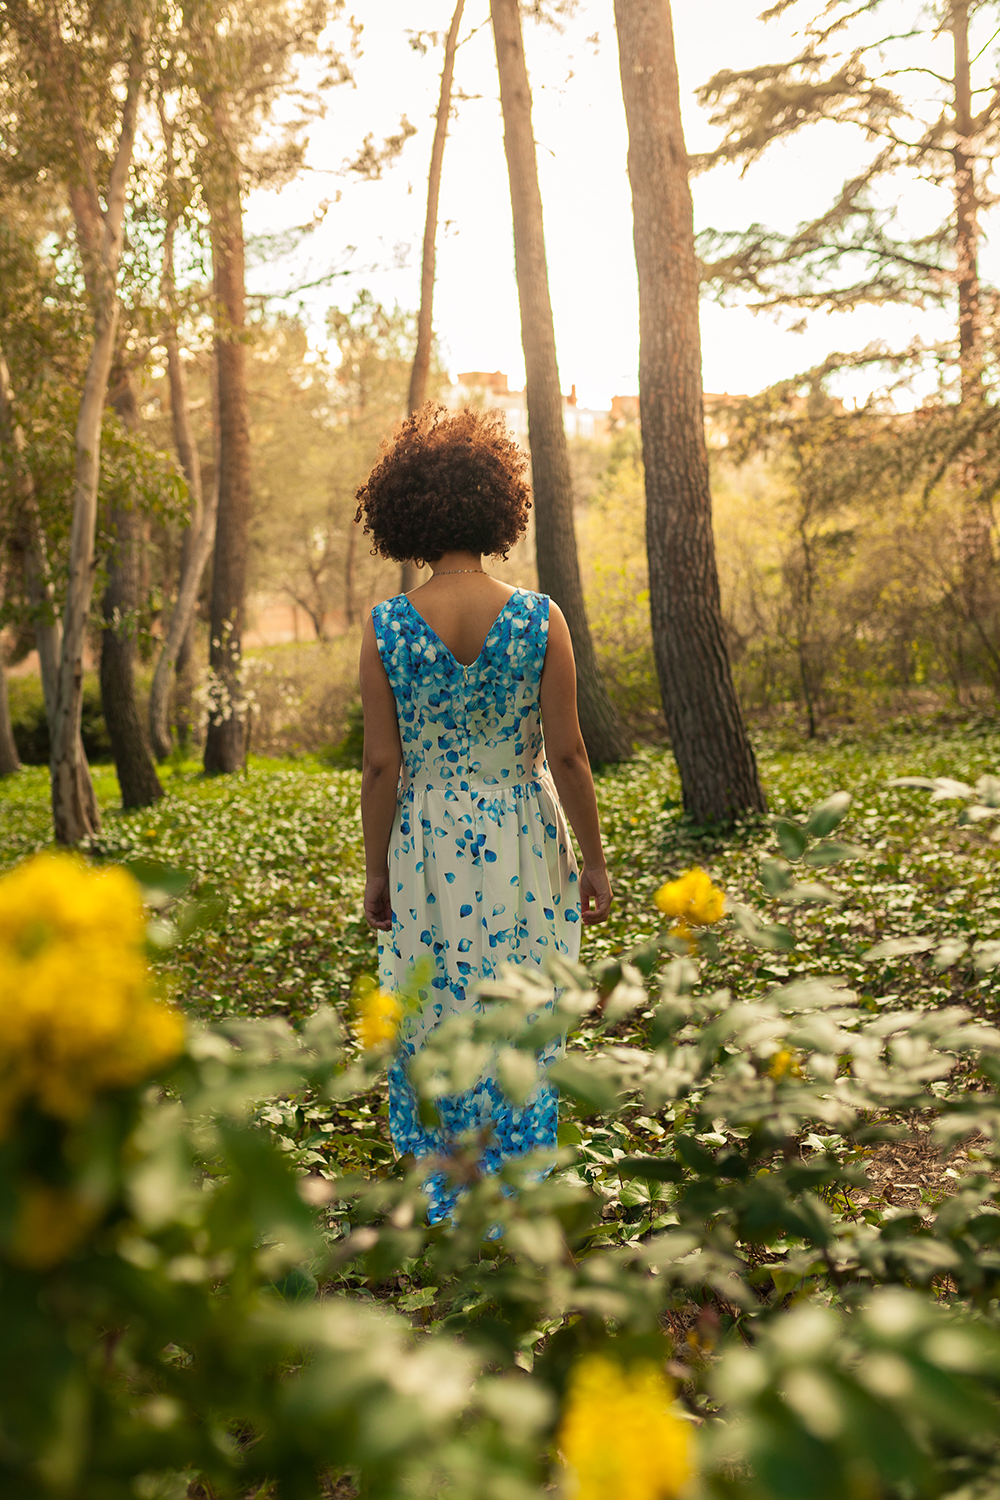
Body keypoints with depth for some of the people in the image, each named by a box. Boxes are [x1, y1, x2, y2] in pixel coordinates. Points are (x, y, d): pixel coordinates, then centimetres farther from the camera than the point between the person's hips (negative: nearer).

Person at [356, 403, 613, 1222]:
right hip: (523, 845, 0)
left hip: (426, 846, 1)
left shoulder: (386, 627, -9)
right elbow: (566, 755, -8)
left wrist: (377, 874, 4)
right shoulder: (541, 619, -10)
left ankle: (444, 1197, 28)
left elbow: (382, 767, -7)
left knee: (432, 1016, 15)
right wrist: (595, 860, 4)